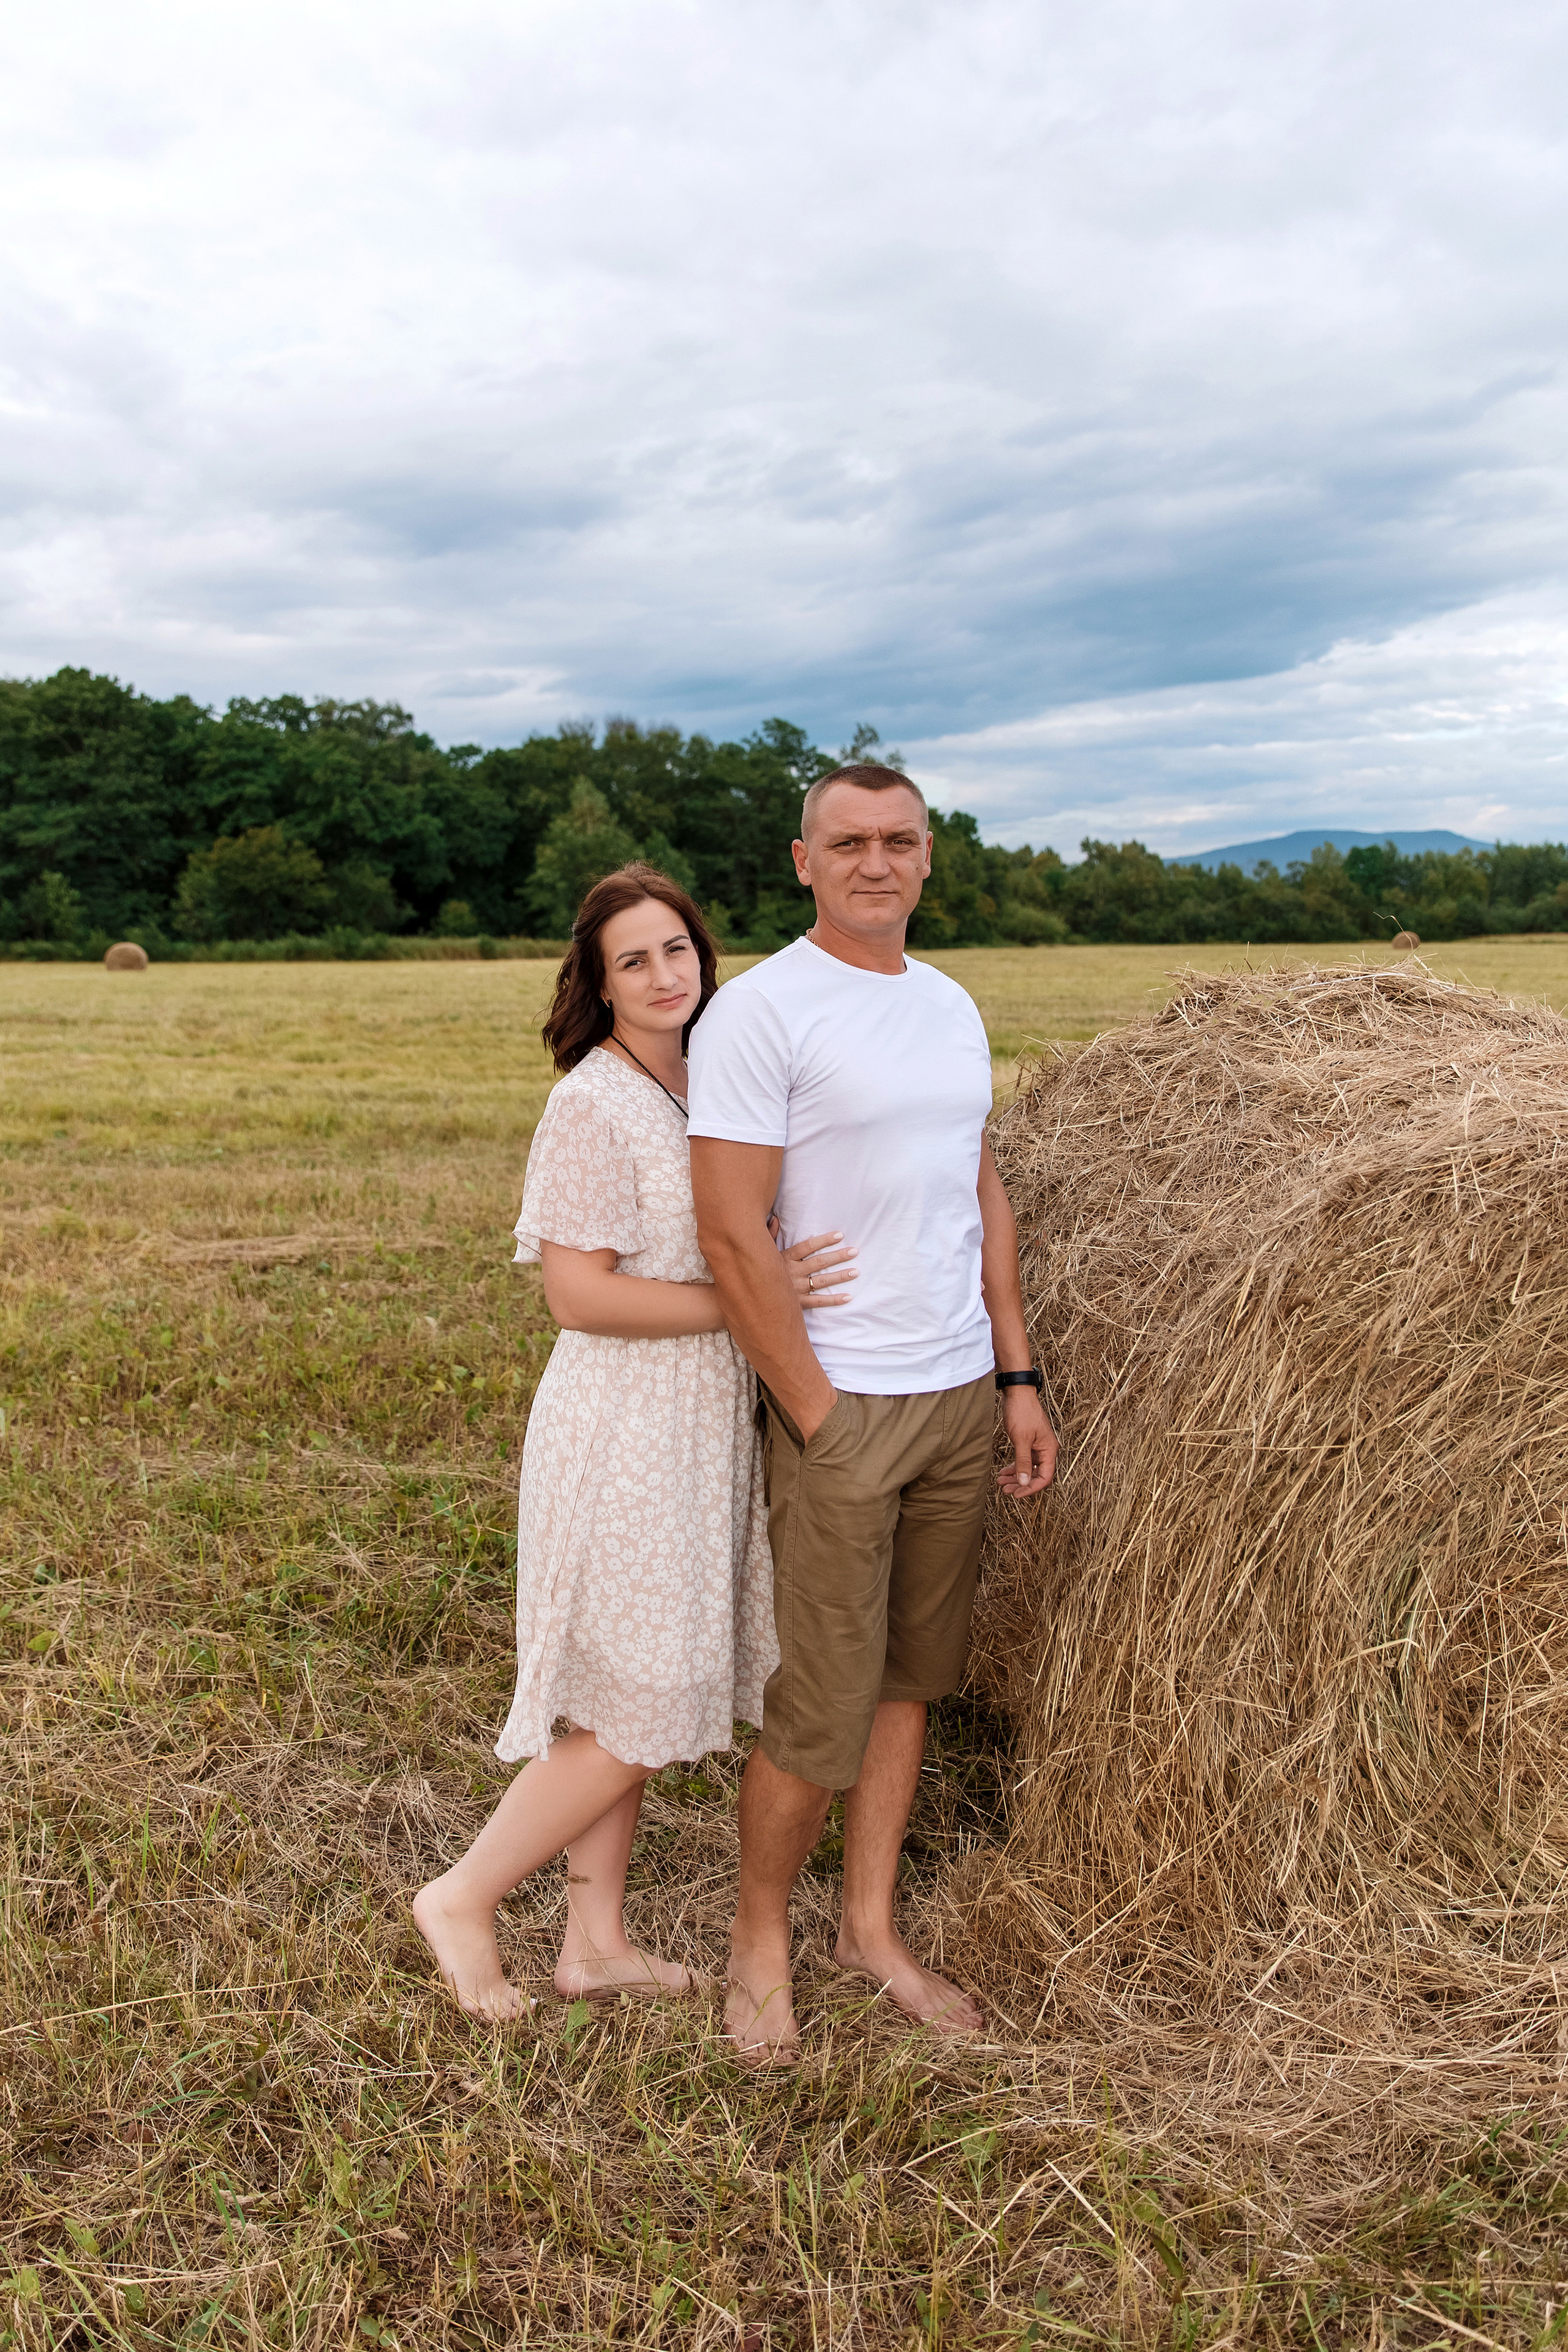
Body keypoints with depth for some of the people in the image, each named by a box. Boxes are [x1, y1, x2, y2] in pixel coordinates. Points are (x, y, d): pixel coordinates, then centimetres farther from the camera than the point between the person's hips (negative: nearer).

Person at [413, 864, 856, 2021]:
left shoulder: (705, 1088, 9)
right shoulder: (594, 1104, -16)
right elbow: (579, 1292, -21)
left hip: (701, 1422, 8)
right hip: (625, 1432, -8)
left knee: (638, 1704, 16)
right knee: (637, 1716, 0)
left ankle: (597, 1941, 31)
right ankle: (464, 1898, 20)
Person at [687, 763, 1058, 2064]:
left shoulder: (952, 1005, 11)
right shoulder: (759, 1010, -11)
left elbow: (985, 1198, 14)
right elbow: (732, 1232, -15)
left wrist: (1020, 1378, 10)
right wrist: (816, 1416, -14)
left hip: (964, 1395, 7)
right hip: (841, 1405, -6)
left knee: (914, 1676, 15)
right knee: (823, 1707, 1)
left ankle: (873, 1928, 32)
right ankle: (761, 1940, 25)